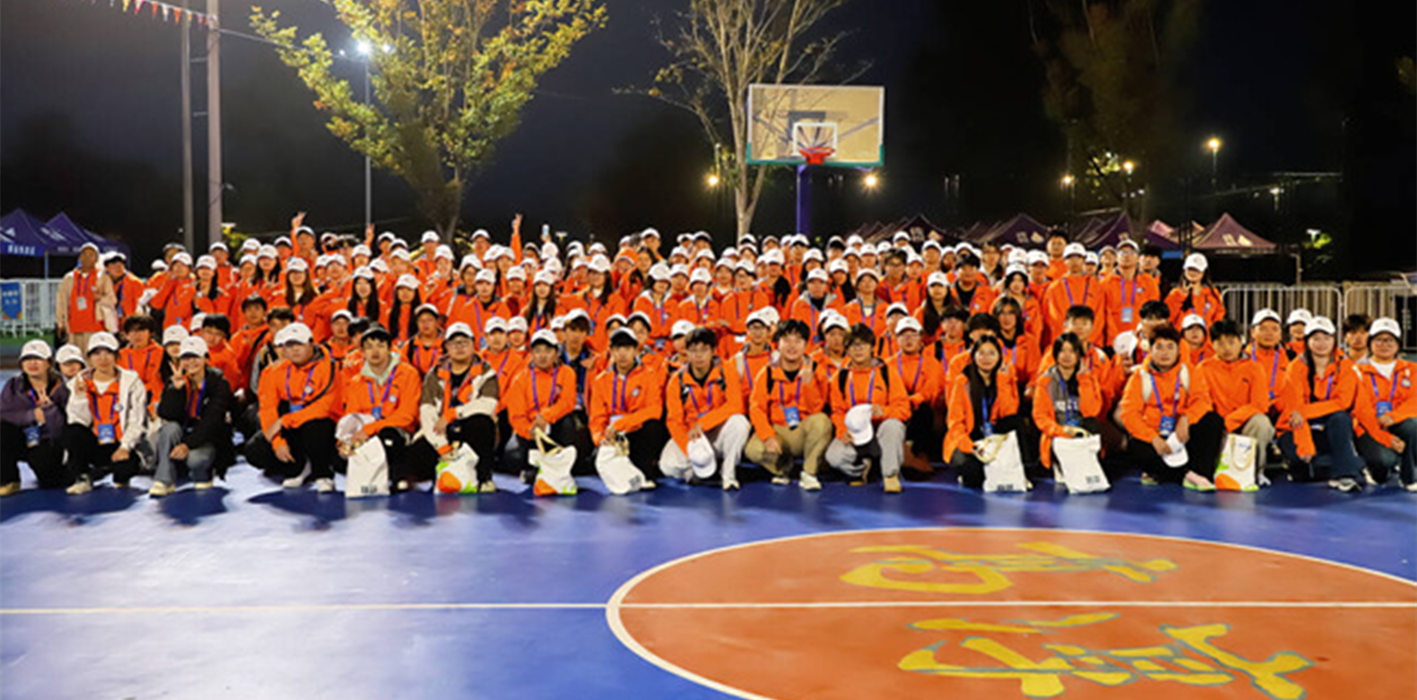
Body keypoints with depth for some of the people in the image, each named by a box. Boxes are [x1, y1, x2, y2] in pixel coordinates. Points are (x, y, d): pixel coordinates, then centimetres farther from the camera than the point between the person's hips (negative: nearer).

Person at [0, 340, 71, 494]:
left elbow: (65, 426, -16)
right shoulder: (13, 386, -1)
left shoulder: (61, 387, -9)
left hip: (50, 443, -3)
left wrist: (49, 408, -31)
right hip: (23, 440, 3)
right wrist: (32, 415, -25)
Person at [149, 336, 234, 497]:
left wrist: (188, 445, -29)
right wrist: (176, 389, -26)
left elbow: (212, 422, -19)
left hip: (207, 440, -3)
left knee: (195, 458, -34)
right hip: (182, 434, 3)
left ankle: (203, 477, 4)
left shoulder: (219, 383, -10)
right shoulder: (175, 382, 1)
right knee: (171, 427, -30)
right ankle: (165, 481, -25)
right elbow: (166, 415, -14)